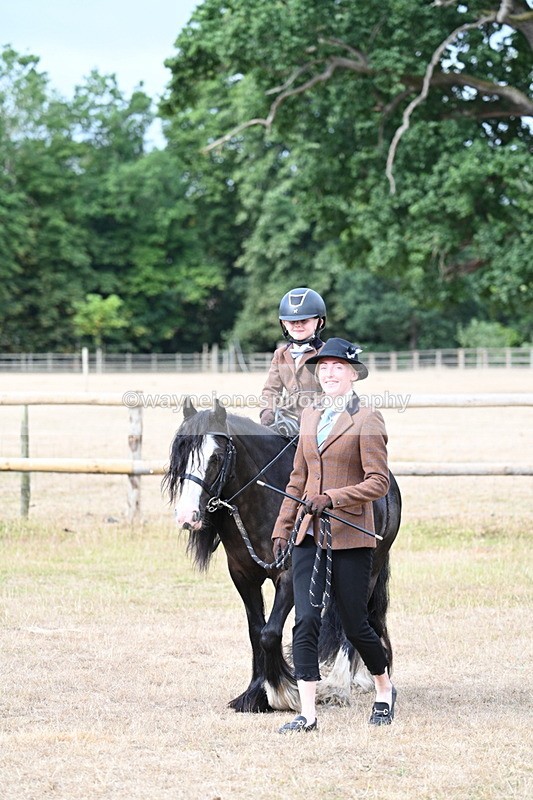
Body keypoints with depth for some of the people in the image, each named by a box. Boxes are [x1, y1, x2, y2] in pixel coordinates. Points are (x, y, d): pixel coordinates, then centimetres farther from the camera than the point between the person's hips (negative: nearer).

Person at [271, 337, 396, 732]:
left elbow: (379, 482, -11)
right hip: (309, 536, 5)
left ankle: (385, 690, 30)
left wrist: (332, 498, -21)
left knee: (354, 625, 3)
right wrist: (281, 529, 15)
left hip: (350, 536, -5)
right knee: (306, 620, -7)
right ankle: (308, 714, -5)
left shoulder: (367, 421, -6)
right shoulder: (310, 418, 14)